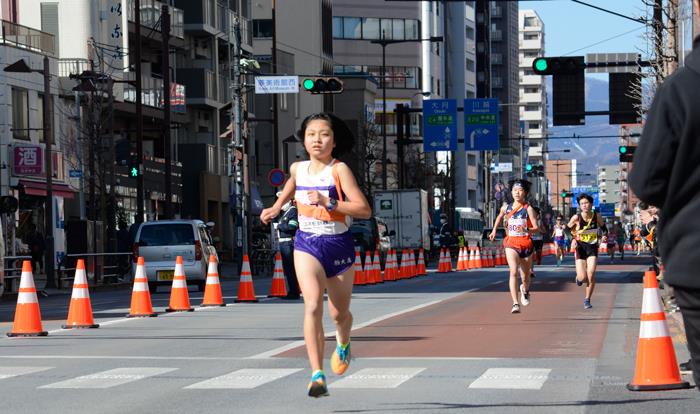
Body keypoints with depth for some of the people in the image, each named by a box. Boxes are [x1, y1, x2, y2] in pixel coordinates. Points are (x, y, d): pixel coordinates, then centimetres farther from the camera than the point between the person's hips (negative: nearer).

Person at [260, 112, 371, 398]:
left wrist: (327, 202, -27)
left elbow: (364, 209, -21)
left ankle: (343, 345, 51)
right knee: (313, 305, -21)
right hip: (307, 245, 2)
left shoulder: (339, 170, -12)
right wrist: (276, 208, 23)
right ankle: (317, 375, -27)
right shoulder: (298, 169, 2)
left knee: (339, 313, 14)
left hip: (339, 245, -1)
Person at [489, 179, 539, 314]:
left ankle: (525, 289, 51)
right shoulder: (506, 207, 5)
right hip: (511, 243, 1)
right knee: (513, 271, -21)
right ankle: (515, 304, -26)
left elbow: (536, 228, -12)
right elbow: (499, 217, 30)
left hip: (526, 243, -1)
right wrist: (494, 230, 28)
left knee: (525, 276, 13)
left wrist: (526, 229, -30)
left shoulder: (528, 209, -6)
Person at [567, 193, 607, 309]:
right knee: (582, 277, -8)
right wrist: (572, 240, -16)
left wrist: (604, 237, -6)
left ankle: (587, 300, 5)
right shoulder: (576, 218, -12)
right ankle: (579, 277, 33)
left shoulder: (597, 216, -6)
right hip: (580, 248, -1)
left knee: (591, 274, -12)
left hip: (592, 248, 1)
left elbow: (604, 228, 13)